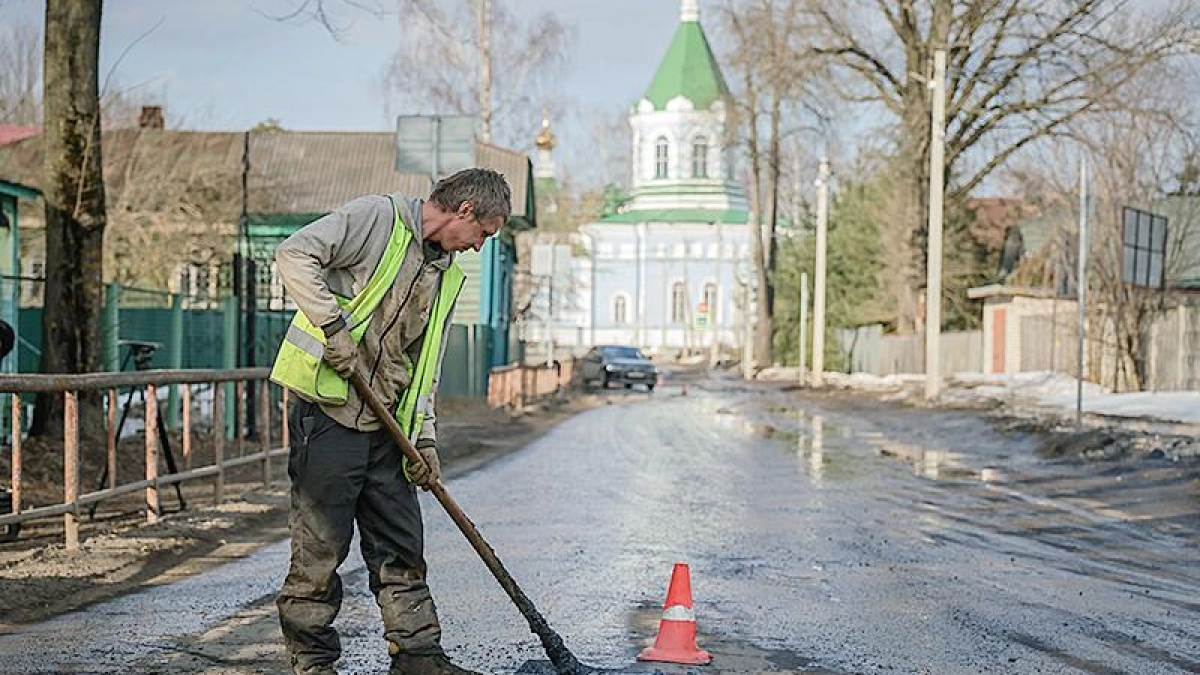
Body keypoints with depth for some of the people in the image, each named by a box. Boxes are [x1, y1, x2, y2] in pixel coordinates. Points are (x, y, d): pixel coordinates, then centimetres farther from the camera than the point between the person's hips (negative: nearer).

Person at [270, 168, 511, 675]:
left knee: (402, 548, 10)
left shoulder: (449, 274, 17)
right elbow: (294, 255, -17)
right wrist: (335, 328, -21)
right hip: (329, 411, -8)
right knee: (320, 547, -1)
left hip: (386, 425, 8)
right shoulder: (378, 217, -6)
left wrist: (425, 438, 8)